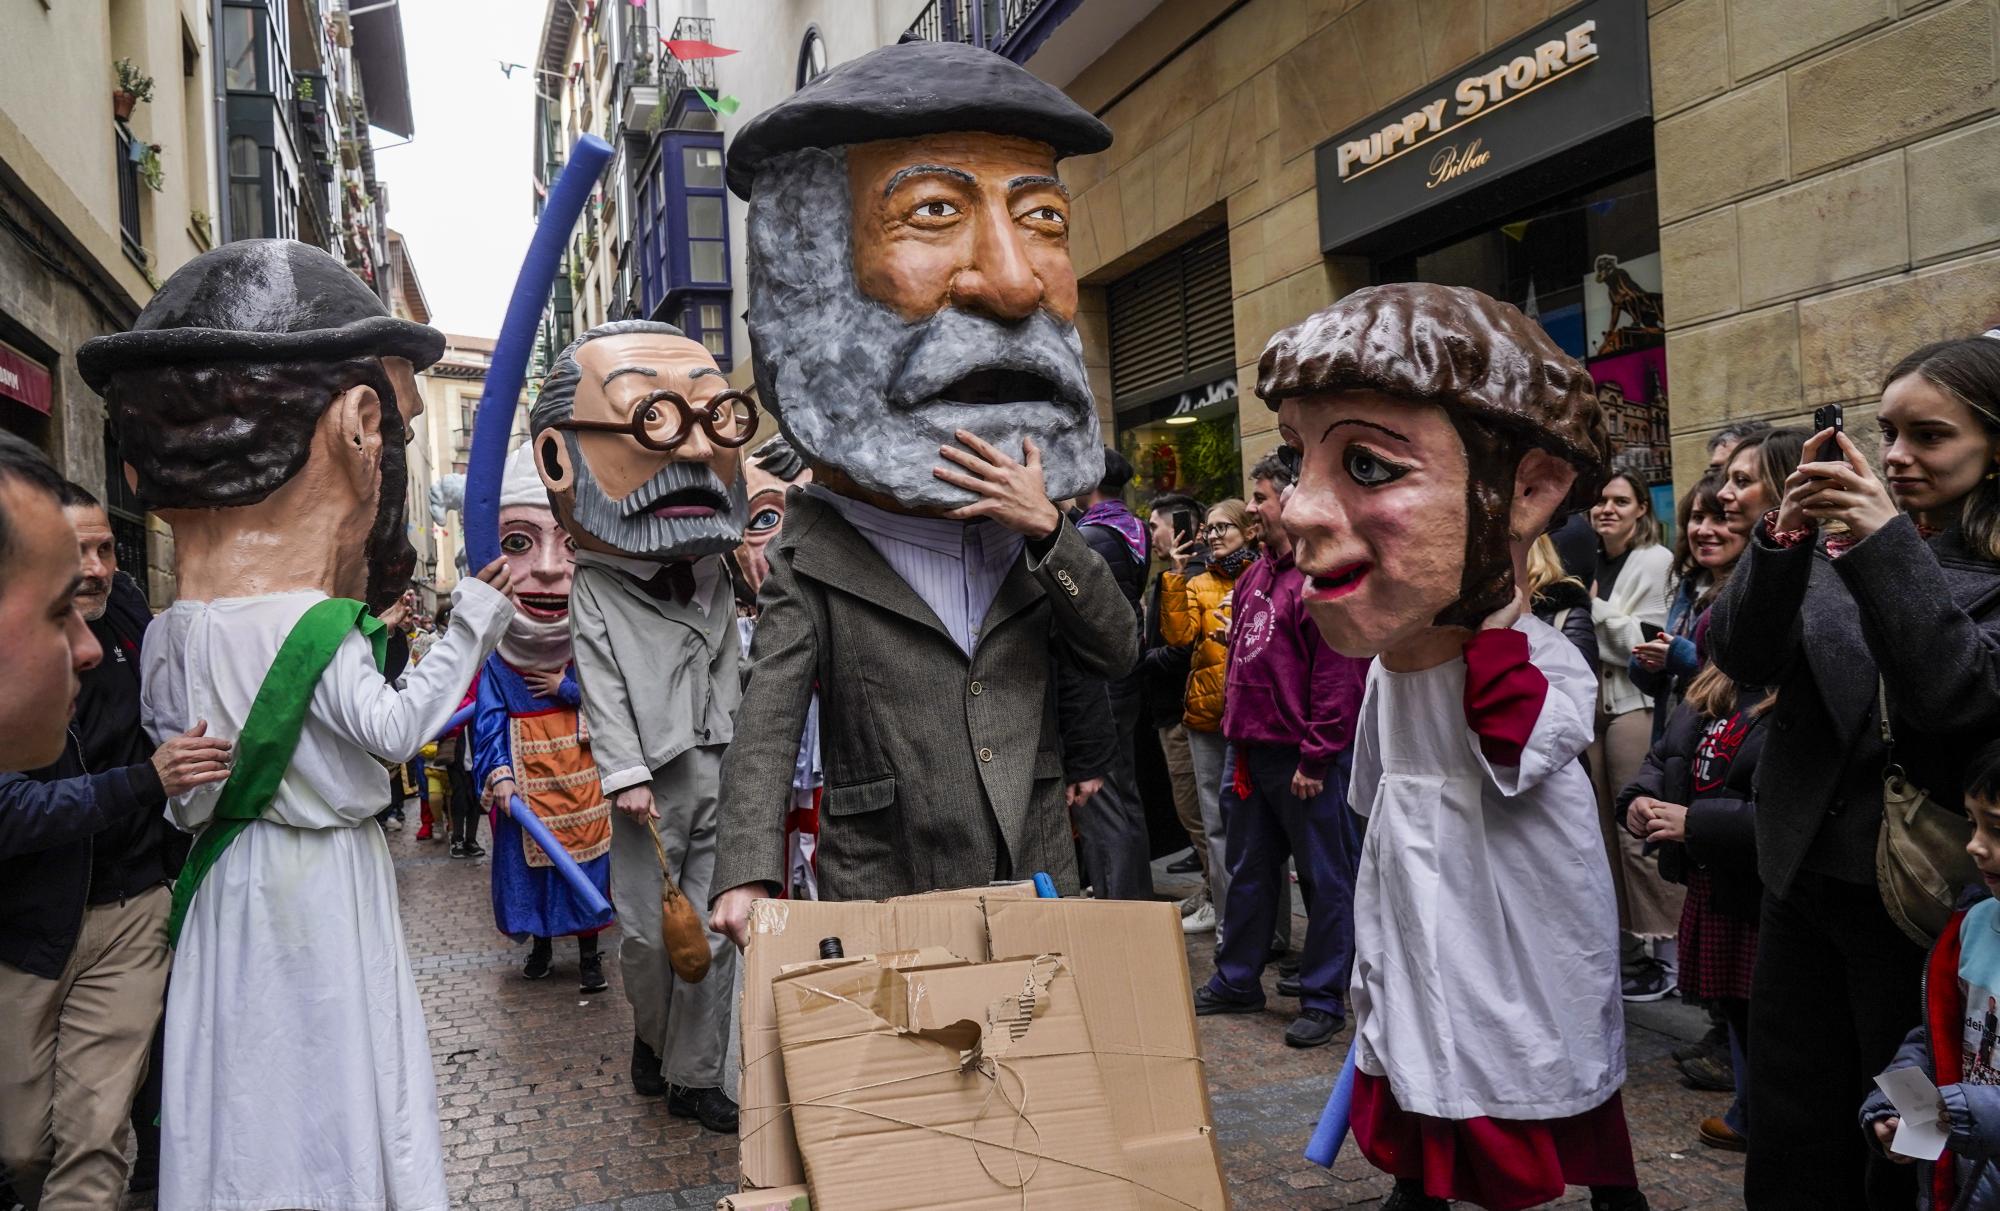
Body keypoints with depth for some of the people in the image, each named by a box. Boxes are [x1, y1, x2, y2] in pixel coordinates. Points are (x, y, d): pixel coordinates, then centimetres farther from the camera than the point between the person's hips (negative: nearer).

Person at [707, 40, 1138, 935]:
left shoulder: (1035, 535, 6)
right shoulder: (811, 558, -6)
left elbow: (1120, 654, -1)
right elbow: (767, 732, -12)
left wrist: (1050, 534, -16)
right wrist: (749, 877, -28)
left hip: (1039, 887, 4)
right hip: (882, 899, -3)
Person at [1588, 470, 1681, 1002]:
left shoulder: (1655, 561, -5)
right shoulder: (1589, 563, 13)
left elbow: (1646, 641, -12)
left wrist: (1595, 605, -9)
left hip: (1634, 703, -6)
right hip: (1592, 699, 6)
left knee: (1637, 831, -6)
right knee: (1607, 829, 9)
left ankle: (1664, 950, 5)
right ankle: (1627, 943, 20)